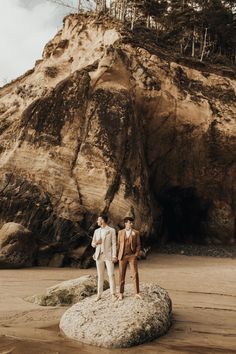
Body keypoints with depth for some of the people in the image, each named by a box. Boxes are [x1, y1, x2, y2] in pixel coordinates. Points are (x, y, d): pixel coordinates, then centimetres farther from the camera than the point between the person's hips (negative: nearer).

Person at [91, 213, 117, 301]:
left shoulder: (111, 230, -2)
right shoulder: (96, 231, 11)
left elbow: (114, 244, -5)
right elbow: (92, 244, 15)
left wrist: (114, 256, -12)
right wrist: (96, 243, -9)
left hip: (108, 255, -4)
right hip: (99, 255, 4)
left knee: (111, 275, -6)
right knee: (100, 275, 7)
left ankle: (113, 294, -1)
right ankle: (99, 294, 12)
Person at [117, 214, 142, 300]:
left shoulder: (136, 233, 1)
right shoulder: (120, 232, 4)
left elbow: (138, 245, 2)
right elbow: (118, 245, 8)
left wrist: (136, 255, -10)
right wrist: (116, 256, 4)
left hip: (132, 256, -1)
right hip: (122, 256, 1)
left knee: (135, 274, -8)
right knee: (122, 275, 4)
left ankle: (137, 293, -1)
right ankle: (121, 294, 14)